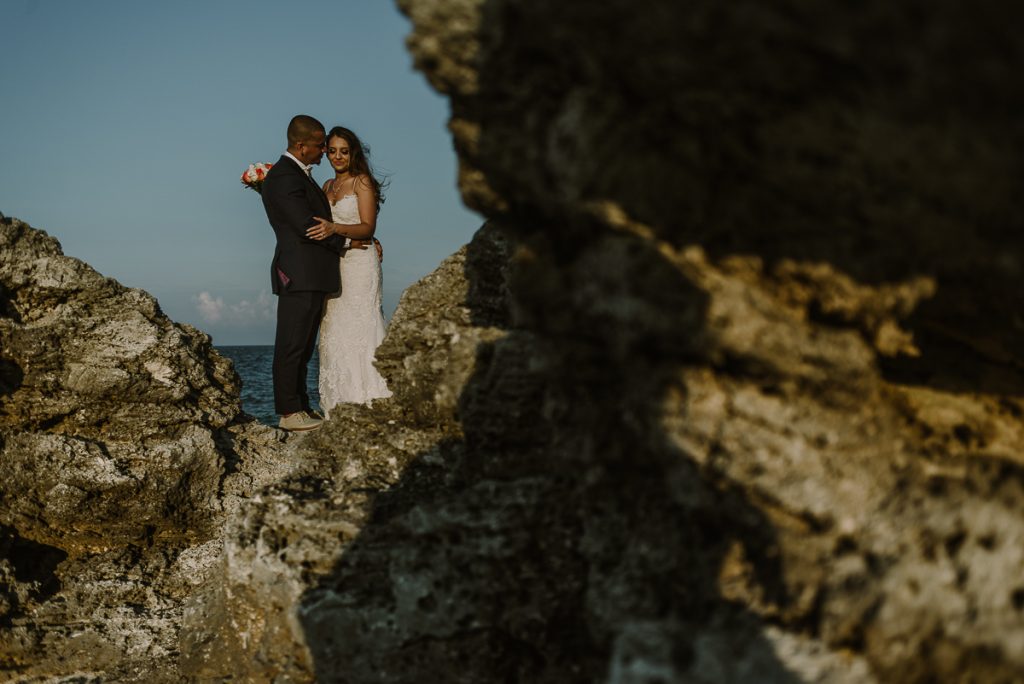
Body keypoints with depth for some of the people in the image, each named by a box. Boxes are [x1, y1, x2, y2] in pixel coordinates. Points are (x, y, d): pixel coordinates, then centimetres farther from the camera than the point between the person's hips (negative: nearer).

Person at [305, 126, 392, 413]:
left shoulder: (362, 182, -2)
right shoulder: (328, 186, 17)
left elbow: (368, 227, -12)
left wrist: (335, 228, -26)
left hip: (359, 264, -6)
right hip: (333, 265, 6)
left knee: (358, 325, -10)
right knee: (334, 330, 0)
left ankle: (368, 402, -9)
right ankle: (342, 405, 2)